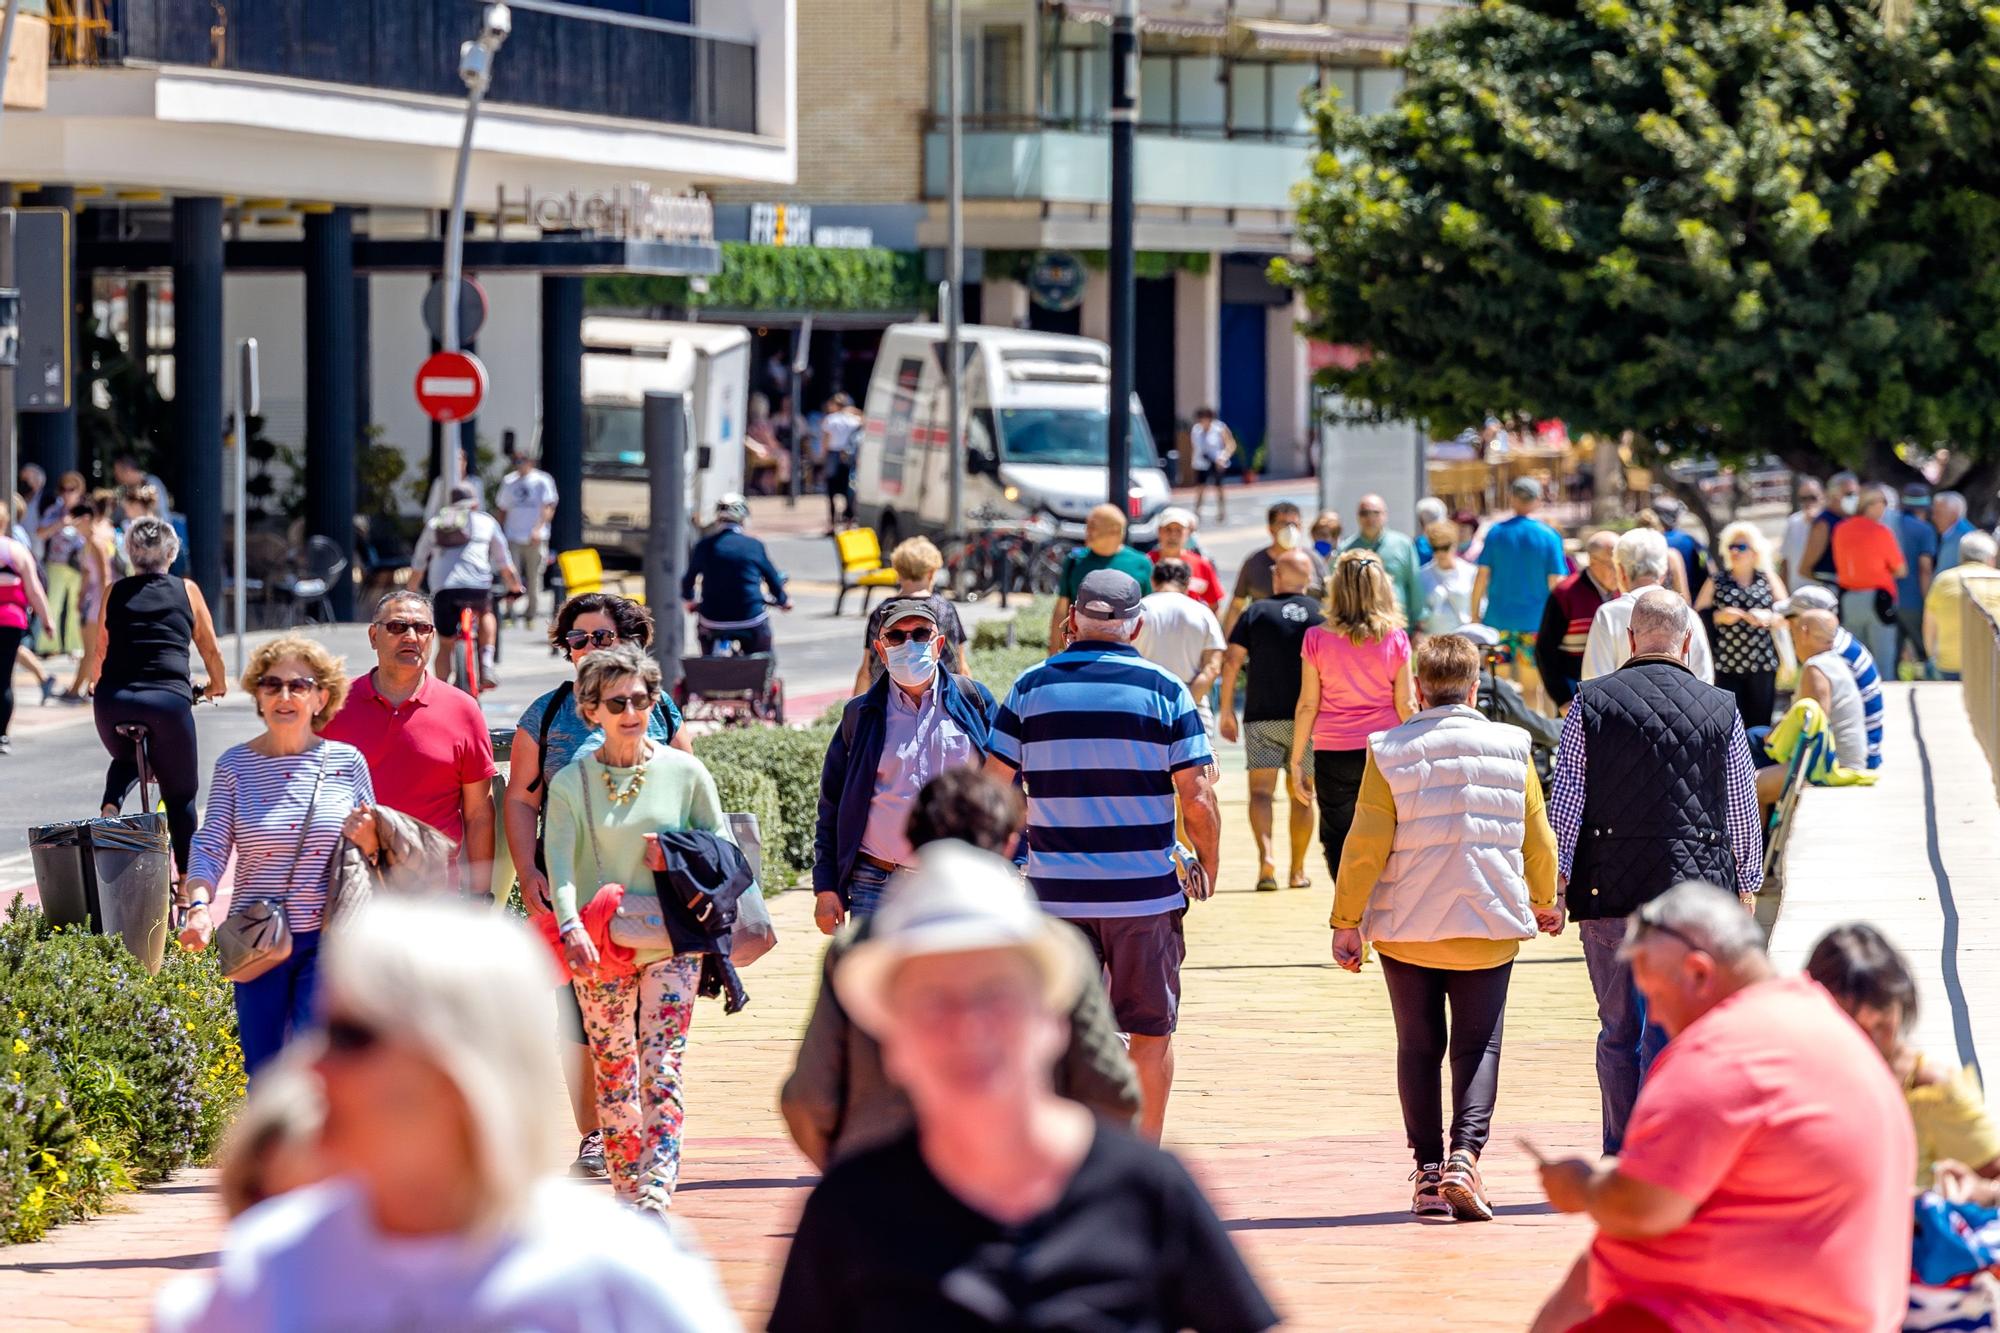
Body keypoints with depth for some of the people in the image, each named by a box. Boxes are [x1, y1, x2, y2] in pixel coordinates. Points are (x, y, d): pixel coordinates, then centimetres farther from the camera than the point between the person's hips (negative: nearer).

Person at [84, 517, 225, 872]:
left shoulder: (115, 593, 14)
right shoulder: (186, 591, 12)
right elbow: (210, 650, 19)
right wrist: (218, 684, 39)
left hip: (113, 700, 2)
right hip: (169, 697, -2)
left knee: (126, 759, 33)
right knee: (181, 793, 15)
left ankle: (110, 806, 3)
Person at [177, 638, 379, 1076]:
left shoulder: (346, 762, 2)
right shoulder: (235, 765, 2)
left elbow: (376, 853, 10)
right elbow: (211, 846, -4)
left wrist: (367, 841, -13)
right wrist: (198, 906, -21)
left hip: (327, 940, -1)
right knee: (264, 1070, 6)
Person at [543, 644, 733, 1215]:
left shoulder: (684, 772, 2)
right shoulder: (571, 782, 0)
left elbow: (722, 845, 12)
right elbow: (559, 860, -12)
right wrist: (570, 926, -27)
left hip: (671, 942, -1)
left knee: (661, 1071, -11)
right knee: (614, 1074, 5)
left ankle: (656, 1200, -18)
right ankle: (627, 1195, 13)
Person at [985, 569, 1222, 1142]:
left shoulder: (1031, 688, 1)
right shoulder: (1165, 691, -3)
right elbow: (1197, 797, -6)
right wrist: (1207, 865, 10)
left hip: (1056, 894, 1)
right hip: (1147, 891, -1)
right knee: (1151, 1032, 10)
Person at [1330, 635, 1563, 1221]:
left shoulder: (1390, 752, -6)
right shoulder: (1511, 748, -1)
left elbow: (1365, 844, -9)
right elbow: (1538, 838, 7)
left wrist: (1345, 921, -2)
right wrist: (1544, 902, 24)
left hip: (1408, 930, 0)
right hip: (1489, 928, 0)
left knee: (1418, 1048, 10)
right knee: (1478, 1045, 6)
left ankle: (1428, 1172, 8)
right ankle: (1464, 1159, -13)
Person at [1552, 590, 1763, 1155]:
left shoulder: (1591, 704, 0)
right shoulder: (1722, 710, 2)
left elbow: (1564, 803, -1)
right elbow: (1743, 810, 8)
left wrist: (1554, 885, 5)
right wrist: (1747, 884, 20)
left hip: (1607, 895, 1)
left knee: (1618, 1029, 11)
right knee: (1672, 1032, 1)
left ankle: (1619, 1161, 17)